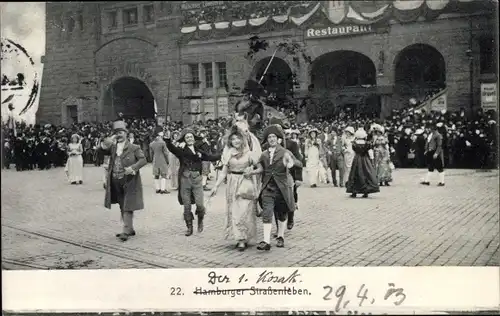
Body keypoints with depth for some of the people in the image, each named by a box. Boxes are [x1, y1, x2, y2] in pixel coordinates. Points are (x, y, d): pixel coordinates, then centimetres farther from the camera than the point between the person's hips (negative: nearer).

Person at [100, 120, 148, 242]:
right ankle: (130, 229, 26)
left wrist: (133, 168, -24)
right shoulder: (113, 147, 11)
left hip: (129, 181, -6)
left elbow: (143, 160, -10)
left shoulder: (134, 148, -3)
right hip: (116, 182, 6)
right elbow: (102, 149, 0)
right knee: (122, 207, 14)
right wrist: (109, 140, -14)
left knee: (127, 208, -7)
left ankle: (126, 232, -6)